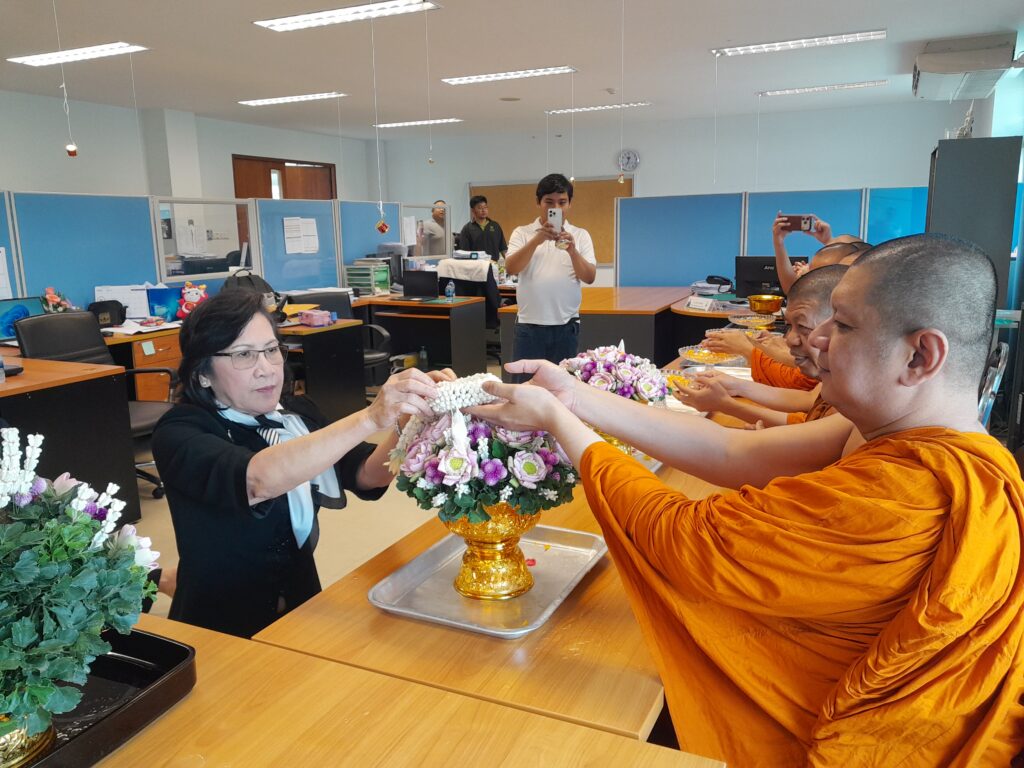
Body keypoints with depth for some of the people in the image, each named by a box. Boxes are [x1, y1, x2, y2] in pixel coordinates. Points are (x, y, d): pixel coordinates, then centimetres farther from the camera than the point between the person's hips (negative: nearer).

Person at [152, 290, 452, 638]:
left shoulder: (296, 414, 4)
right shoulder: (179, 433, -12)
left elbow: (367, 475, -9)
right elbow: (258, 479, -32)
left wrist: (416, 415, -26)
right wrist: (369, 418, -41)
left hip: (300, 613, 5)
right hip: (222, 634, -5)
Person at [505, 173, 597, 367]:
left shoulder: (580, 235, 6)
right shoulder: (522, 233, 4)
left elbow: (589, 277, -5)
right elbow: (510, 268, -12)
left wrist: (572, 250, -23)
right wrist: (537, 240, -26)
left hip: (566, 326, 1)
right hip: (529, 326, -1)